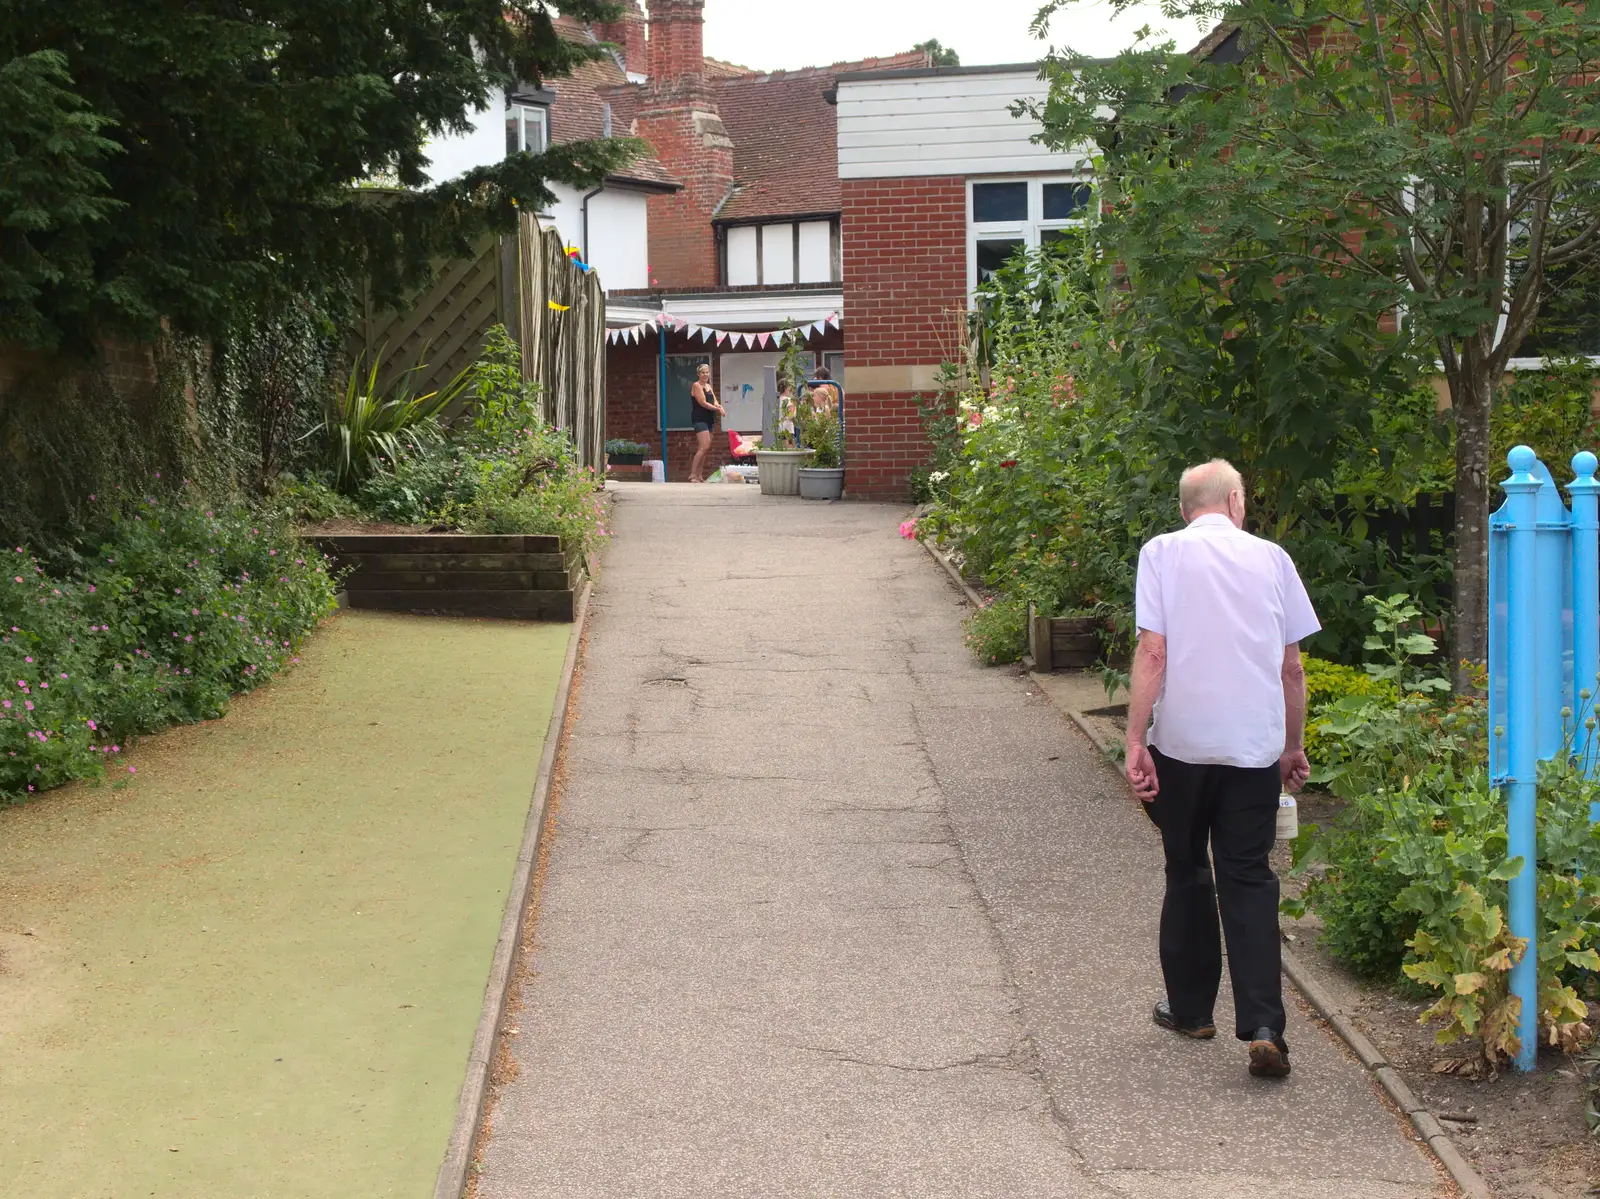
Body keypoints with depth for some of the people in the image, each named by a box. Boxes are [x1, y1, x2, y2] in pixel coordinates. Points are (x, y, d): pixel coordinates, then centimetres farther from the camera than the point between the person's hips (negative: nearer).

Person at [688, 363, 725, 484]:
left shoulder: (708, 386, 19)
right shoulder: (696, 386, -6)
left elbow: (714, 402, 12)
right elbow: (703, 403, -13)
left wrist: (719, 406, -10)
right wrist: (718, 409, -9)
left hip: (710, 420, 8)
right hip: (700, 419, -8)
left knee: (704, 449, 6)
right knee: (704, 447, -18)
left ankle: (700, 476, 10)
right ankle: (692, 475, -17)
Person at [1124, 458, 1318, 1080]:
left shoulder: (1163, 553, -1)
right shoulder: (1271, 558, 6)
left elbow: (1152, 654, -9)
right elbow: (1291, 666, 10)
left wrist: (1135, 741, -6)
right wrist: (1294, 747, 20)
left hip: (1182, 743, -1)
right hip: (1255, 746, 1)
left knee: (1187, 875, 15)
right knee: (1249, 880, 3)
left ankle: (1190, 1008, 25)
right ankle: (1262, 1026, -9)